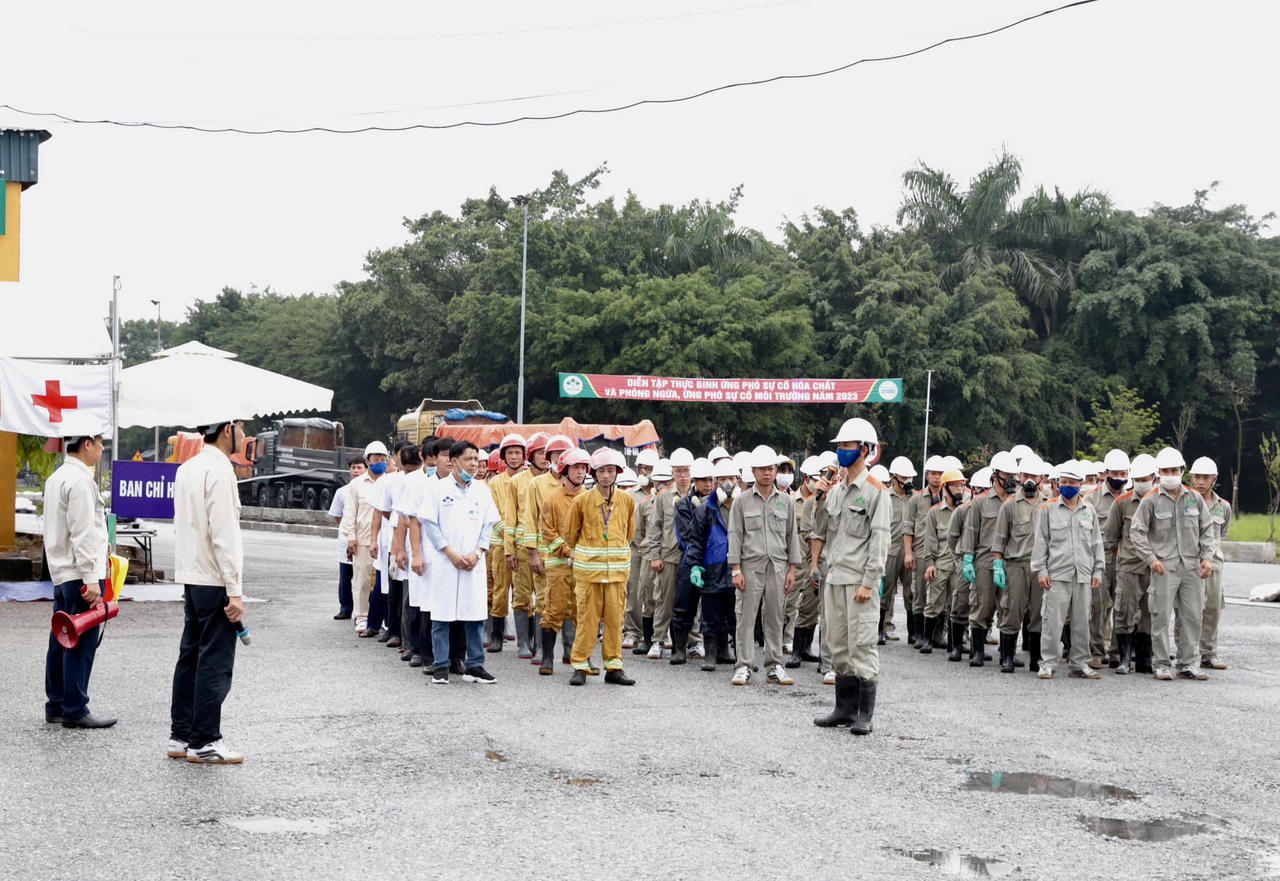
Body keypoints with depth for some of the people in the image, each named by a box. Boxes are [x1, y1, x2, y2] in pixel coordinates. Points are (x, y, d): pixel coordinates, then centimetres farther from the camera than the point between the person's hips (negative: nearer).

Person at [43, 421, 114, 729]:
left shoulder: (56, 477, 16)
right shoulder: (80, 480, -16)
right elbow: (82, 533, -20)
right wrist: (91, 579, -21)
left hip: (62, 573, 10)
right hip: (79, 572, -10)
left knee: (62, 641, 13)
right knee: (82, 643, -6)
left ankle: (56, 705, 19)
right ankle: (75, 711, -3)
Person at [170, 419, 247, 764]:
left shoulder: (187, 468, 12)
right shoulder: (219, 470, -16)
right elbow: (224, 535, -20)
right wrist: (235, 592, -18)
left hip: (191, 577, 9)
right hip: (214, 580, -9)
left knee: (190, 656, 14)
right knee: (215, 663, -3)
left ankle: (181, 735, 20)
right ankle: (204, 742, 2)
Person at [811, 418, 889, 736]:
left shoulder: (876, 492, -7)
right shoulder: (834, 491, 15)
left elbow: (879, 540, -11)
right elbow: (821, 531, 22)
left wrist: (869, 583, -16)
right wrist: (815, 564, 13)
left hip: (860, 581, -7)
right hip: (834, 579, 7)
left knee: (862, 645, -6)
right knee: (839, 646, 11)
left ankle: (864, 715, 1)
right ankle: (845, 708, 20)